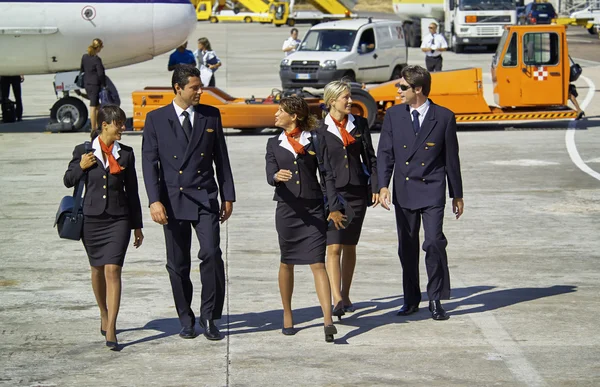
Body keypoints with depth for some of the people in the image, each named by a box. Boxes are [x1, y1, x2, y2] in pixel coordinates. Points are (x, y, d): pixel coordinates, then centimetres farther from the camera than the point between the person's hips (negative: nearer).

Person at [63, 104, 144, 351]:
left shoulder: (126, 153, 4)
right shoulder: (84, 151, 0)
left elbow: (132, 191, 9)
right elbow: (69, 181, 8)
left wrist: (137, 226, 11)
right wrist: (81, 166, -13)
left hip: (118, 219, -1)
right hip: (92, 218, 1)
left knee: (113, 270, -11)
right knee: (97, 269, 14)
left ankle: (110, 330, -15)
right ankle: (104, 316, 37)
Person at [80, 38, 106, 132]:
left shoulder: (84, 57, 5)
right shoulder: (97, 59, -16)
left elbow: (82, 70, 14)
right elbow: (100, 74, -17)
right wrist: (104, 85, -7)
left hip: (86, 84, 7)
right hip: (95, 84, -7)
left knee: (96, 105, 17)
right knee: (93, 106, -1)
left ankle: (96, 125, 20)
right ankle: (94, 128, 3)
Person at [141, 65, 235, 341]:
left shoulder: (211, 116, 8)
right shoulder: (156, 119, 2)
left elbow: (221, 158, 11)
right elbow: (149, 163, -2)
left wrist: (228, 196, 9)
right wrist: (155, 200, -13)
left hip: (205, 198, 1)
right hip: (173, 201, 0)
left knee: (211, 255, -15)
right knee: (178, 264, 5)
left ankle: (209, 317, -3)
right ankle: (186, 320, 18)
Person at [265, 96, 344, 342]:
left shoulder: (316, 141, 3)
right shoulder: (274, 144, 8)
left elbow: (327, 175, 3)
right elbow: (270, 175, -3)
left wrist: (334, 208, -2)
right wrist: (277, 177, -27)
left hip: (314, 209, -2)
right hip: (287, 208, 2)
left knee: (317, 264, -9)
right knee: (287, 263, 10)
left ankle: (328, 321, -16)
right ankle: (287, 316, 24)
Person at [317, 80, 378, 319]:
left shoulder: (359, 124, 6)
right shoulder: (320, 129, -2)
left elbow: (370, 157, 10)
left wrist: (375, 187, 2)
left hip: (357, 192, 3)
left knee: (350, 246, 10)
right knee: (334, 247, -12)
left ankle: (345, 295, 22)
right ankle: (337, 300, -18)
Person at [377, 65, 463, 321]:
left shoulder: (444, 117, -3)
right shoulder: (393, 115, 4)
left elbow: (451, 158, 3)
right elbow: (385, 153, 3)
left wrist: (457, 195, 7)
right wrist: (383, 186, -11)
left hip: (432, 191, -3)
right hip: (403, 192, 3)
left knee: (434, 242, -13)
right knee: (407, 247, 9)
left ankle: (436, 300, -1)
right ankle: (411, 300, 21)